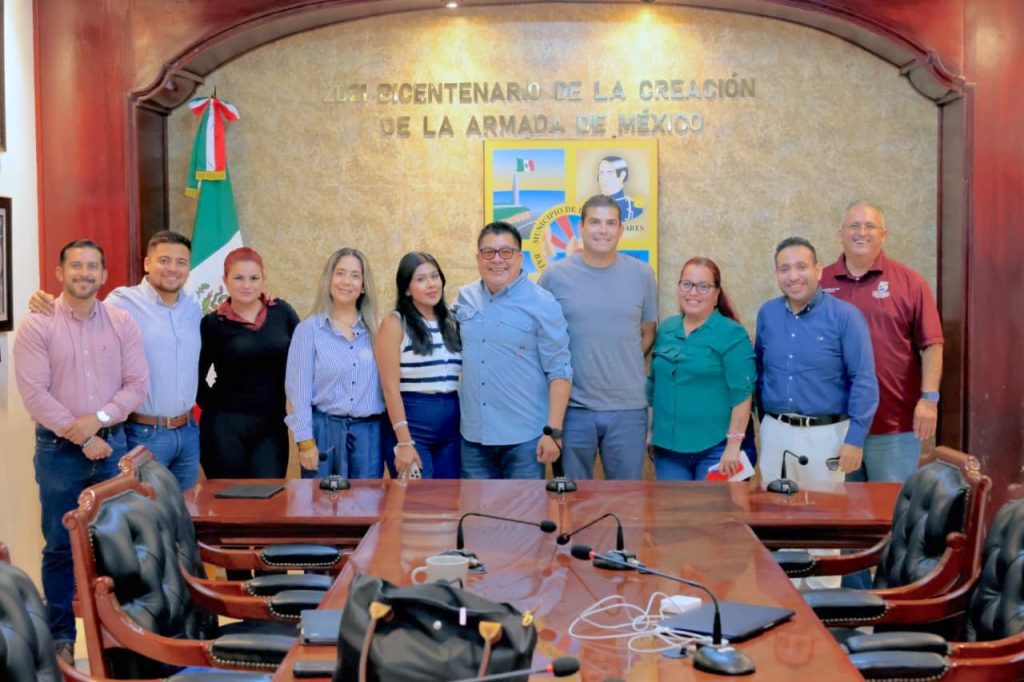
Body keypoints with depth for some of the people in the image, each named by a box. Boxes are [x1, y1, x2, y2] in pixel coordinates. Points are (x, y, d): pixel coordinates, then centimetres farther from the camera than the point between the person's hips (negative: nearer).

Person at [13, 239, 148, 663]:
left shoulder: (122, 323, 4)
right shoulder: (36, 326, -5)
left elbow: (137, 383, 1)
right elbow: (34, 394, -11)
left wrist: (99, 418, -14)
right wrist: (80, 437, -13)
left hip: (112, 444, 2)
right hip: (58, 449, -2)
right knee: (60, 546, 5)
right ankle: (61, 636, 17)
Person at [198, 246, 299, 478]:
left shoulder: (281, 312, 3)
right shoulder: (213, 324, -3)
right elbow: (196, 374, 5)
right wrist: (212, 404, 1)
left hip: (272, 425, 2)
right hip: (226, 426, -2)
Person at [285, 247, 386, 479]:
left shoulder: (374, 330, 9)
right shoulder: (309, 329, 0)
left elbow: (386, 383, 9)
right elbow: (299, 388, -2)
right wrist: (306, 441, -8)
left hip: (369, 433, 3)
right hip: (324, 430, -2)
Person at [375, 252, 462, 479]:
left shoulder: (451, 322, 12)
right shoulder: (395, 324, -4)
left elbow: (462, 376, 13)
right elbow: (390, 387, -10)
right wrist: (404, 442, -16)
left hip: (452, 426, 5)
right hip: (411, 422, -5)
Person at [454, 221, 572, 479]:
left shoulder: (542, 304, -8)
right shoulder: (465, 298, 6)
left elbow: (559, 371, -9)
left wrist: (553, 431, -14)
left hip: (525, 438, -4)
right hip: (473, 434, 4)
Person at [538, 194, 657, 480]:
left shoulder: (642, 274, 3)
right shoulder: (554, 276, -2)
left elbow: (648, 332, 12)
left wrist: (623, 369, 5)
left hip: (628, 408, 1)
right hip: (572, 408, -1)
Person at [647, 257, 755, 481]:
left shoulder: (732, 334, -8)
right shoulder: (666, 330, 9)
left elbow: (741, 393, -13)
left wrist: (734, 445, -17)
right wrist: (650, 434, 13)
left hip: (715, 449, -5)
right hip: (667, 446, 5)